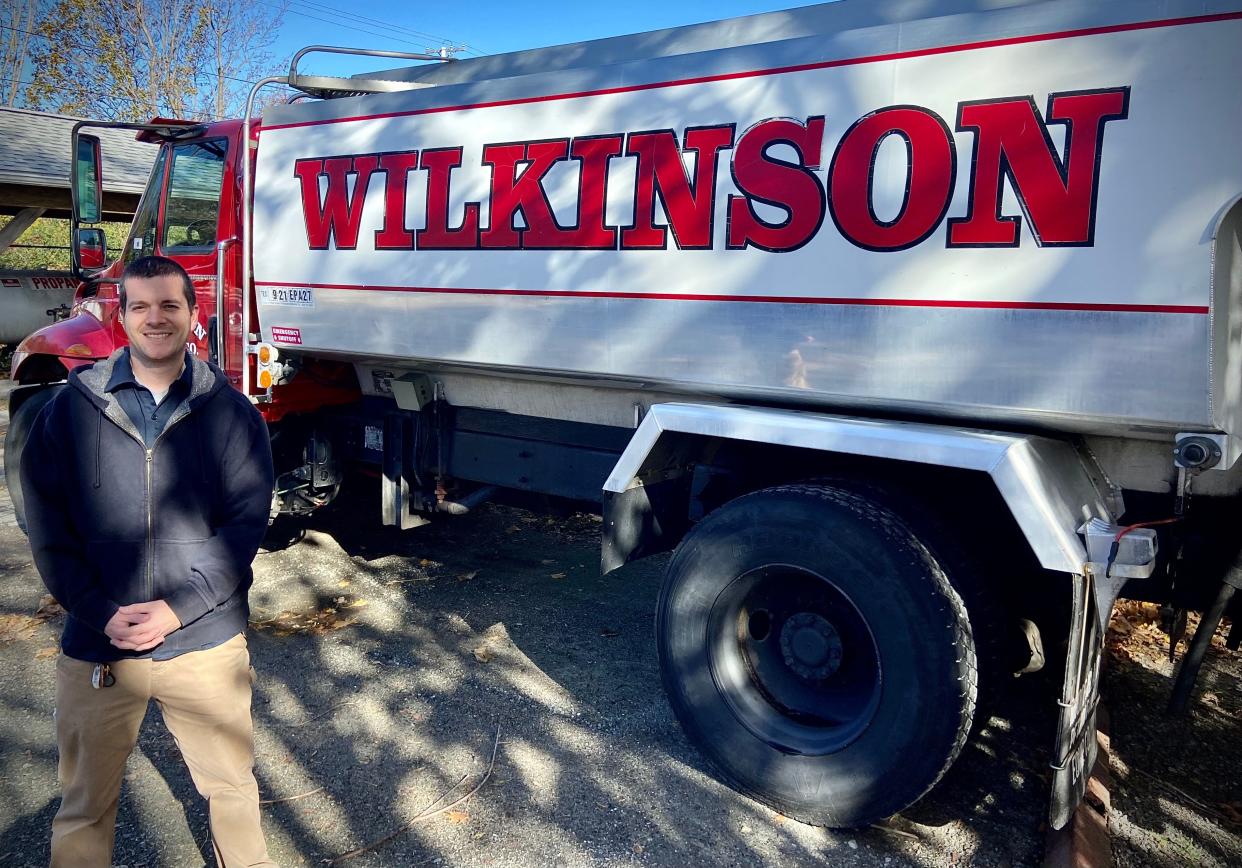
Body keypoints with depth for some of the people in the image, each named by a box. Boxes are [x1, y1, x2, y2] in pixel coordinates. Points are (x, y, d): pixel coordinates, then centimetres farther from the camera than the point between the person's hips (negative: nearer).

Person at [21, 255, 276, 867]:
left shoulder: (230, 411, -2)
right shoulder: (72, 407, 1)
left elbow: (246, 523, -7)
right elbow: (47, 525, -2)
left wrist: (179, 608, -15)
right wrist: (101, 612, -12)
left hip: (206, 641, 0)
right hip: (95, 644, 1)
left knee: (231, 784, 15)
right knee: (85, 800, 16)